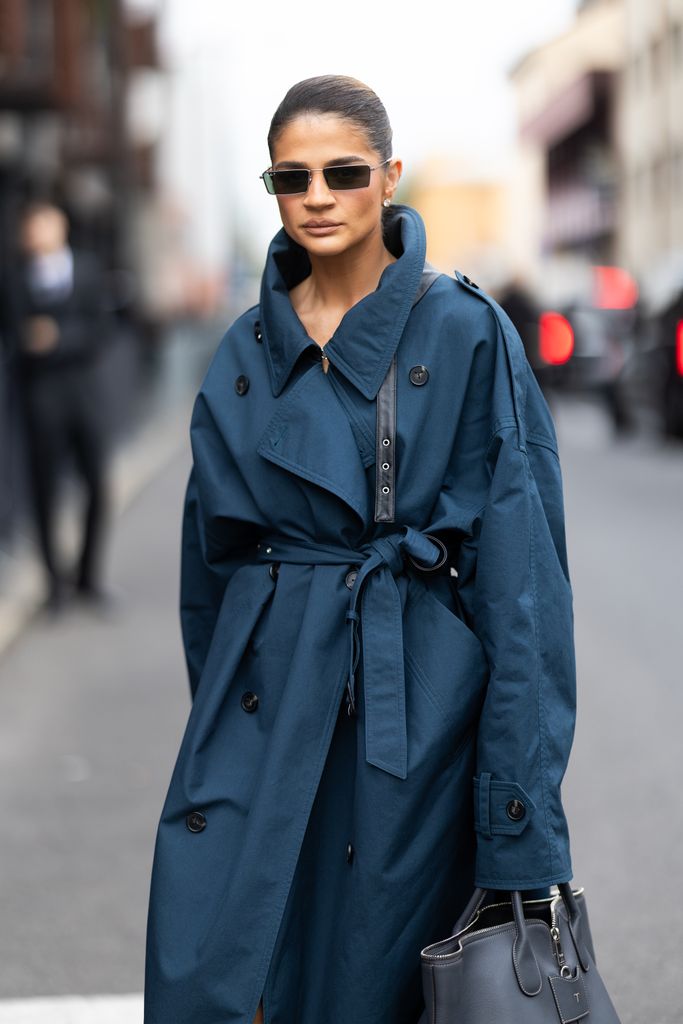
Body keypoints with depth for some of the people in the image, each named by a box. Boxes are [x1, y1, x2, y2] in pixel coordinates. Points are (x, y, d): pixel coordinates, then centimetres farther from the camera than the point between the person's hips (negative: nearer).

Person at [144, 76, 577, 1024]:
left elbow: (520, 555, -8)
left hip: (412, 695, -3)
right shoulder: (248, 349, 8)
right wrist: (220, 692, 16)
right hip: (260, 691, 4)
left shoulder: (466, 333, -5)